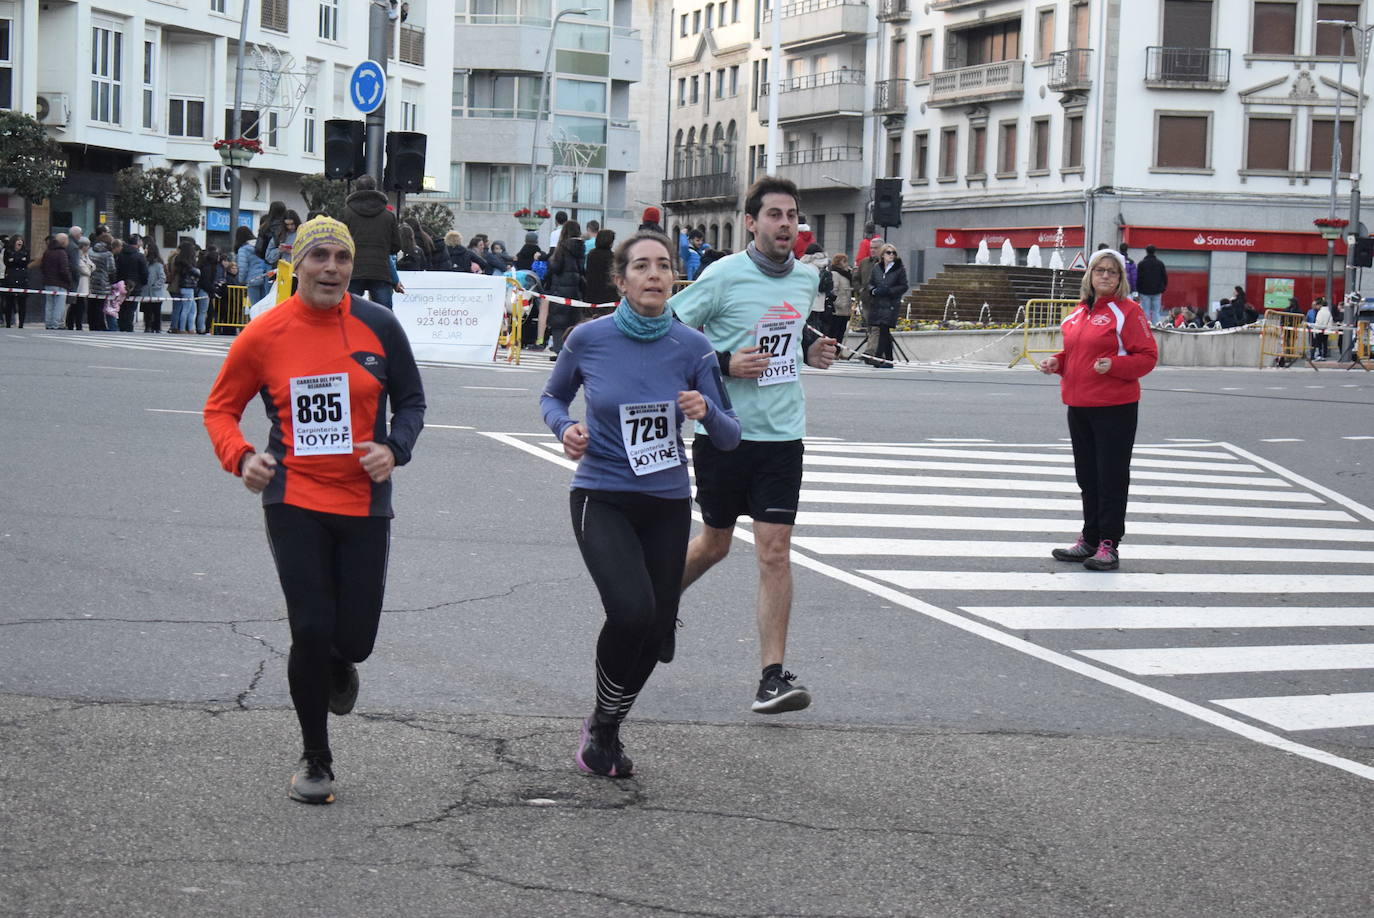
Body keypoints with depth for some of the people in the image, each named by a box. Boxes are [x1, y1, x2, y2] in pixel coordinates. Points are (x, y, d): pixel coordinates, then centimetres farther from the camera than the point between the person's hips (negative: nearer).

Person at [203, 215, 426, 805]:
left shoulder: (377, 326, -2)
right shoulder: (264, 335, -4)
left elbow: (411, 401, 9)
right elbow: (220, 408, 7)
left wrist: (394, 449, -10)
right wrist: (241, 456, -12)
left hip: (364, 502, 1)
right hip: (294, 502, -1)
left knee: (354, 639, 3)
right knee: (311, 630, -6)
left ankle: (336, 666, 44)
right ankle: (315, 760, 15)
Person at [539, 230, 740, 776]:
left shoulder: (691, 347, -5)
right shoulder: (588, 339, -7)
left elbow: (730, 438, -2)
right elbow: (553, 397, 12)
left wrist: (706, 410, -24)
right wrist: (565, 429, -9)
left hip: (667, 504, 3)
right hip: (602, 499, -3)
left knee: (656, 629, 7)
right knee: (632, 610, -24)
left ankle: (606, 729, 34)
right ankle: (603, 723, 1)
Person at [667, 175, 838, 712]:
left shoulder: (806, 277, 6)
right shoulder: (724, 276, -11)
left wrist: (810, 349, 6)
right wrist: (723, 363, -18)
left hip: (782, 434, 3)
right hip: (723, 431, -3)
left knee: (775, 552, -6)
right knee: (715, 542, 14)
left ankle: (773, 677, -5)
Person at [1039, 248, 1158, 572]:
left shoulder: (1128, 311, -7)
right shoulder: (1079, 312, 14)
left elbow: (1147, 356, -10)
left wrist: (1113, 365, -23)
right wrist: (1057, 362, 5)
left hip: (1115, 408, -7)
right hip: (1078, 406, 7)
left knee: (1111, 478, -2)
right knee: (1087, 476, 14)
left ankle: (1109, 545, 3)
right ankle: (1090, 540, 24)